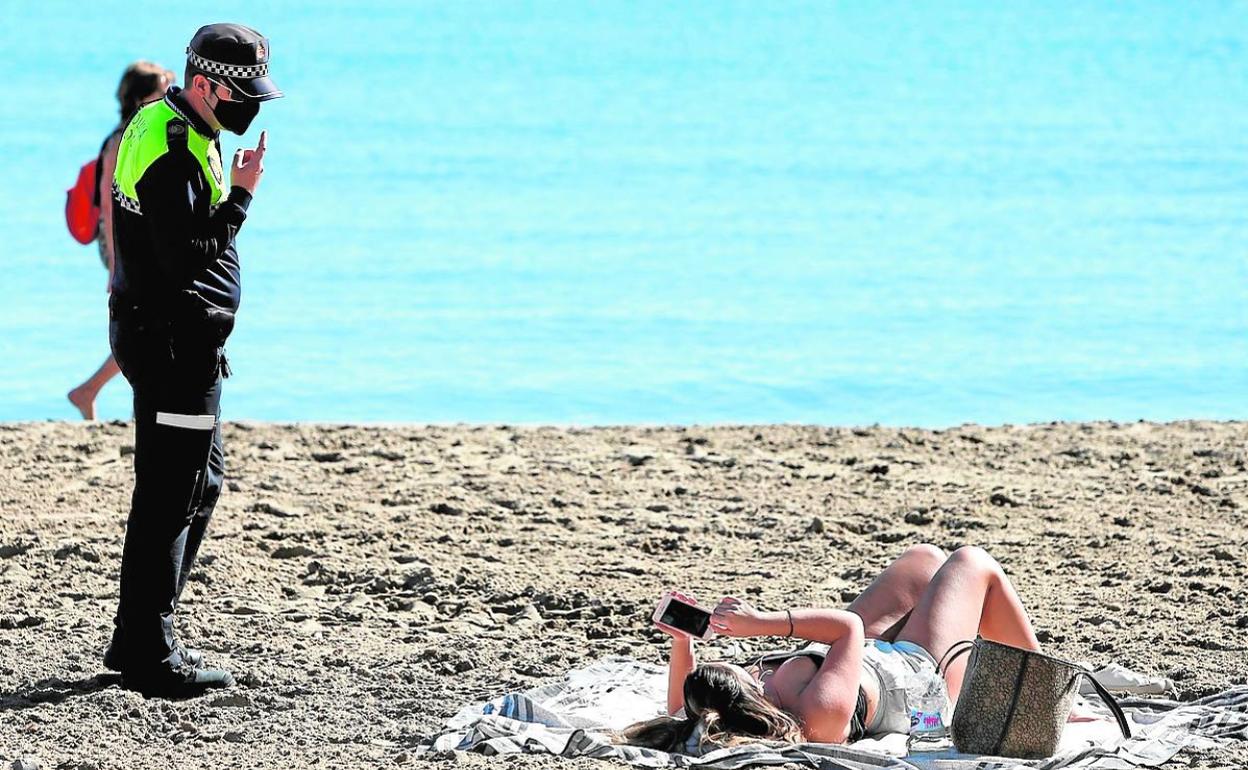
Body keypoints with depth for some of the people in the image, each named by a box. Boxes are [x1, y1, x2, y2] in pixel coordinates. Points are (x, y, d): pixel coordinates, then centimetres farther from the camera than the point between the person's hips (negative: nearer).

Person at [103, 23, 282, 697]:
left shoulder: (169, 126, 15)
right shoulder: (171, 150, -20)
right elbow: (188, 257, -26)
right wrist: (240, 194, -19)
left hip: (178, 339, 11)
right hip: (173, 340, -11)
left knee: (201, 483, 18)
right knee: (171, 495, -8)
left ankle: (138, 639, 23)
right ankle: (149, 658, -4)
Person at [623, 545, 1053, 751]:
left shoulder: (706, 726, -34)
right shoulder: (822, 713, -49)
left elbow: (679, 710, -9)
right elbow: (849, 626, -36)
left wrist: (682, 641, -21)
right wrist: (767, 623, -41)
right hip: (924, 677, -6)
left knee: (925, 558, 27)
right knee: (973, 564, 17)